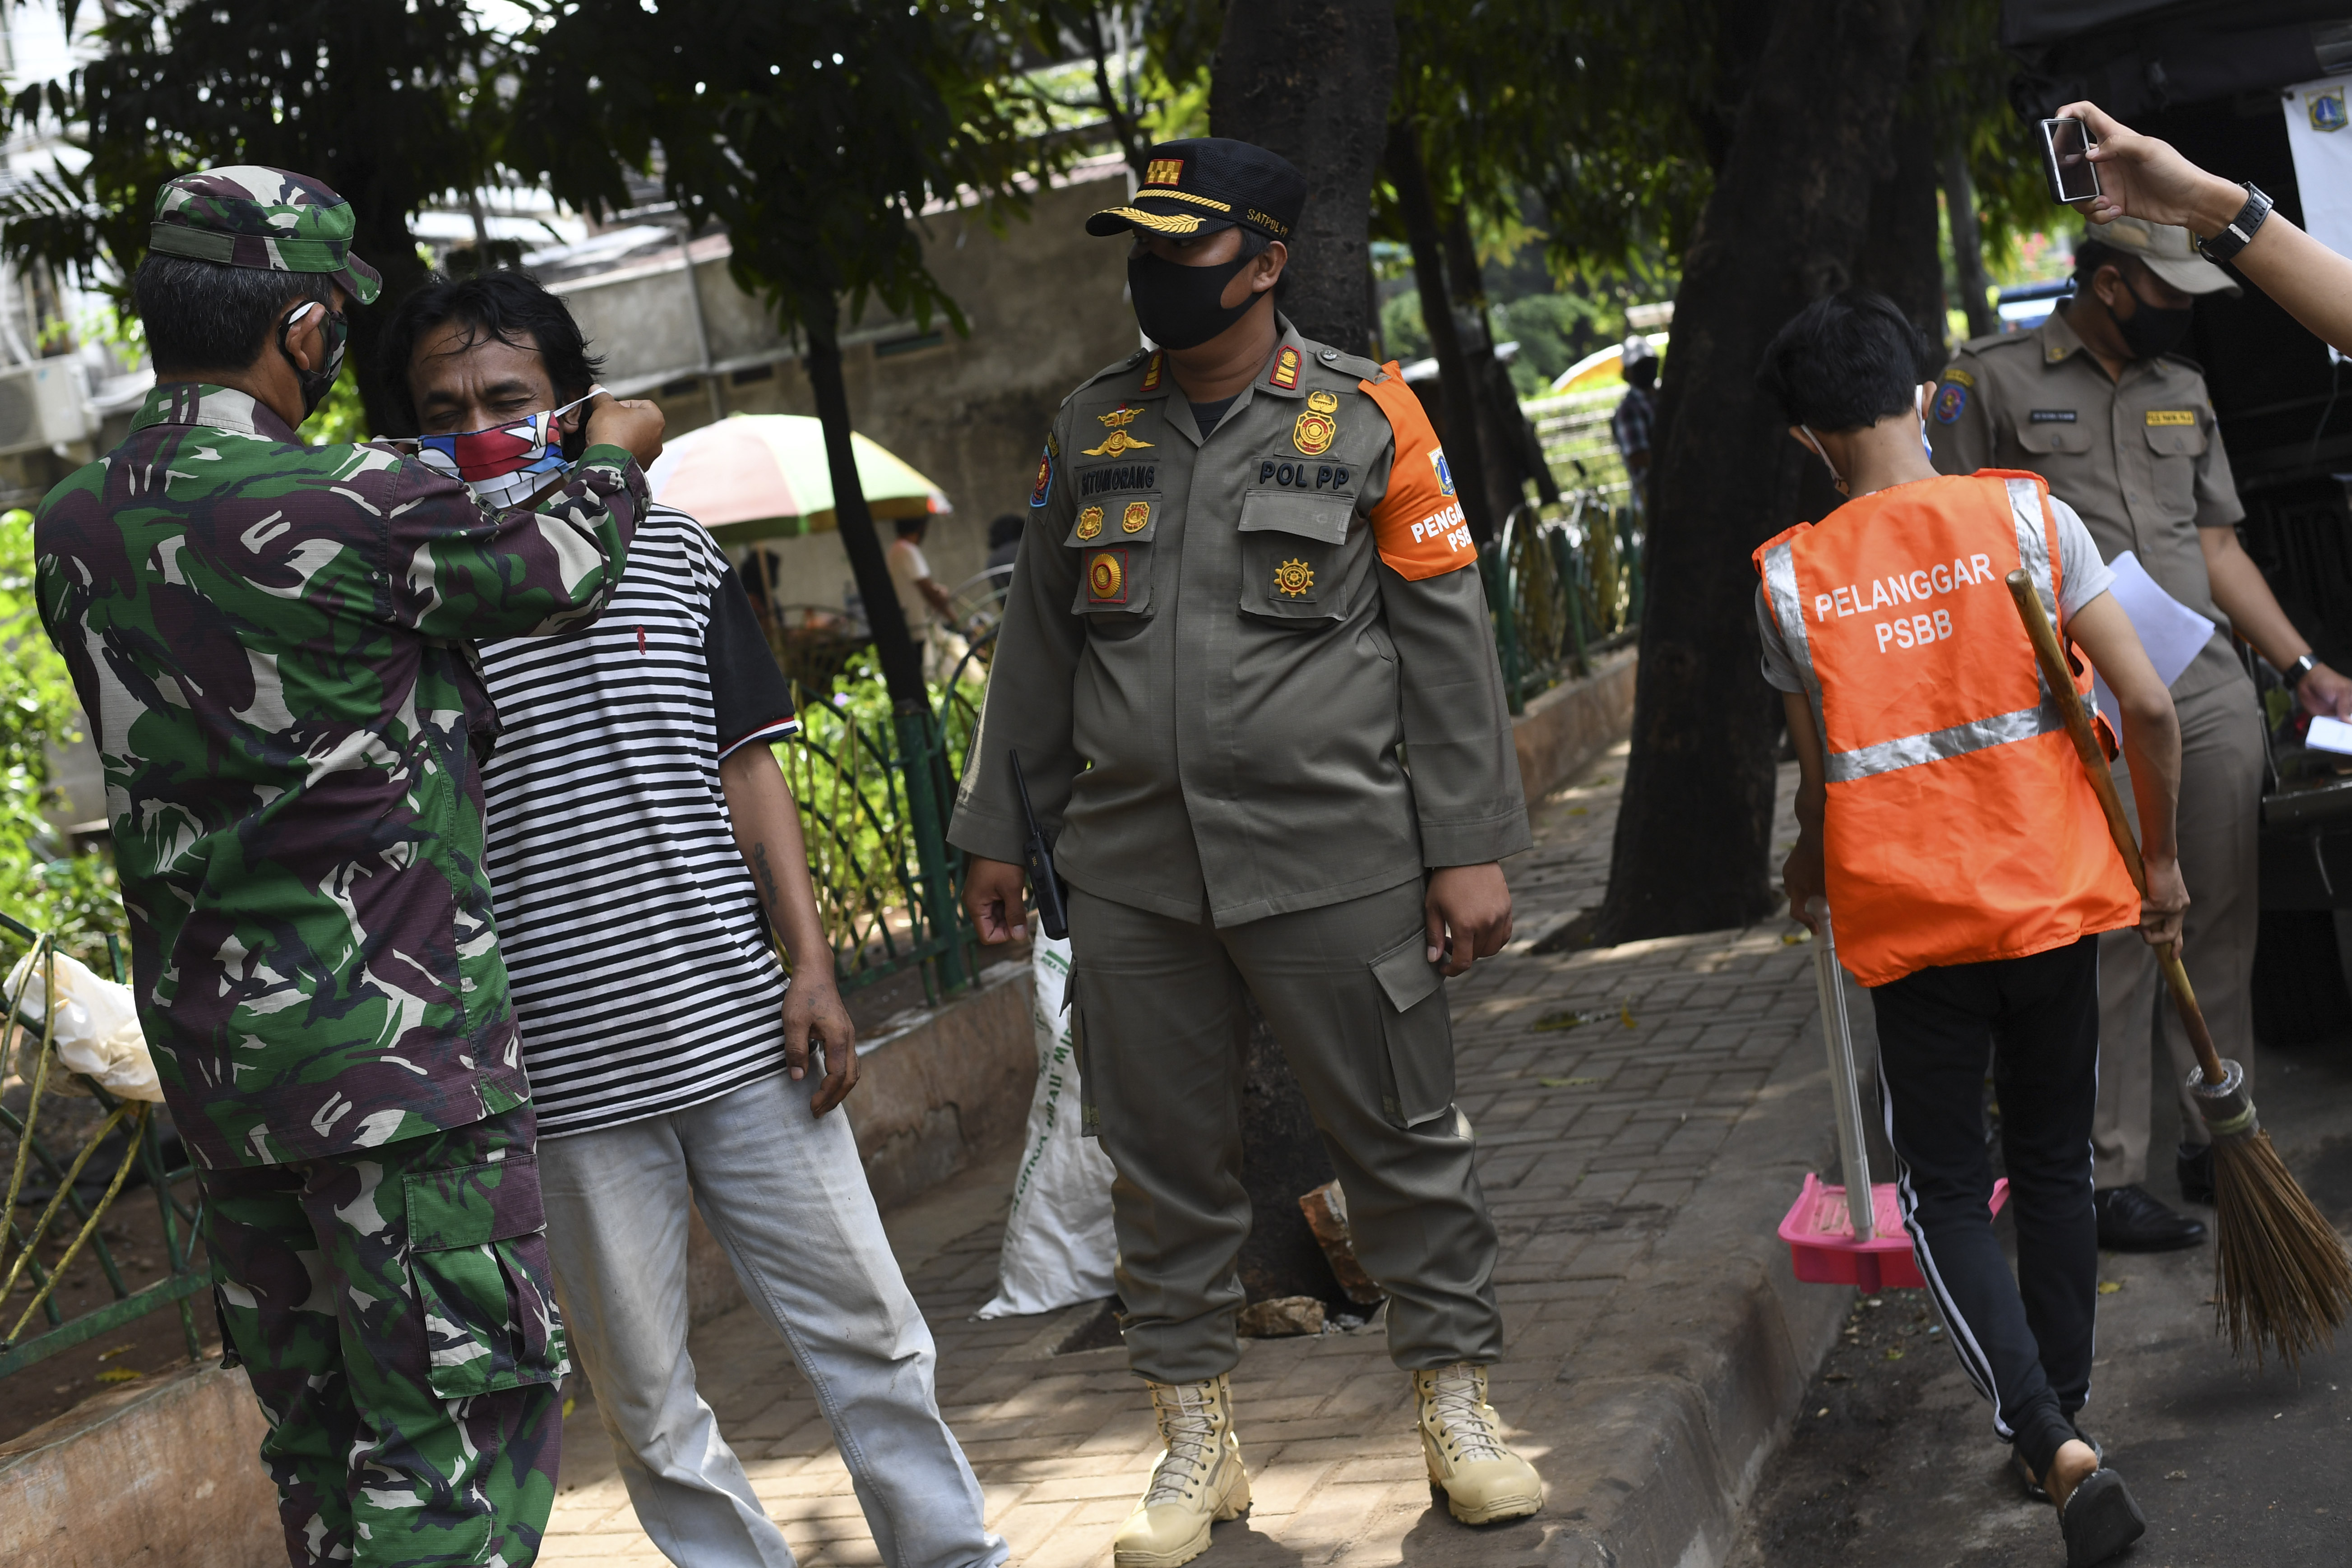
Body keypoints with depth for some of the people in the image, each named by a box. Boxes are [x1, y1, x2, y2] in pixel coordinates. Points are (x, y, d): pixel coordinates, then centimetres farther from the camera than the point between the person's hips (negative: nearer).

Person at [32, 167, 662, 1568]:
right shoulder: (347, 508, -16)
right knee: (463, 1421, -2)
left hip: (212, 1046, 8)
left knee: (319, 1427, 16)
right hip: (393, 1042, -8)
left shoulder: (74, 531, 5)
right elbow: (557, 576, 1)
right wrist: (614, 463, 21)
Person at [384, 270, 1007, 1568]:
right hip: (559, 1067, -2)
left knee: (867, 1333, 8)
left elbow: (746, 767, 9)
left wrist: (810, 962, 2)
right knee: (644, 1399, 8)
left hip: (735, 1025, 2)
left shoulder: (668, 546, 7)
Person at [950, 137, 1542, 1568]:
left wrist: (1471, 846, -5)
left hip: (1334, 856, -3)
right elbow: (1038, 645, 16)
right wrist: (997, 832, 15)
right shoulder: (1091, 431, 10)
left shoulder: (1368, 417, 0)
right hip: (1132, 866, 3)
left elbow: (1446, 637, -1)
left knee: (1403, 1134, 3)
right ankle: (1198, 1443, 21)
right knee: (1168, 1159, 9)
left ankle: (1459, 1400, 20)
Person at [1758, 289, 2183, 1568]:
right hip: (2053, 895, 2)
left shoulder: (1788, 576, -5)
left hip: (1907, 921, -1)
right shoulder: (2025, 513, -5)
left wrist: (1810, 870, 25)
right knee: (2053, 1168, 18)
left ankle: (2052, 1439, -11)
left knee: (1947, 1190, 8)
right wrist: (2160, 858, 6)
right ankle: (2060, 1424, 29)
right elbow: (2147, 706, -9)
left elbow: (1820, 768, 4)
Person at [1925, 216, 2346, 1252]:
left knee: (2221, 925, 7)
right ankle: (2110, 1179, 3)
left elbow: (2216, 548, 21)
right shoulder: (1991, 381, 0)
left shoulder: (2182, 391, 19)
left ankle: (2216, 1144, 18)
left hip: (2212, 691, 6)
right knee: (2113, 937, -5)